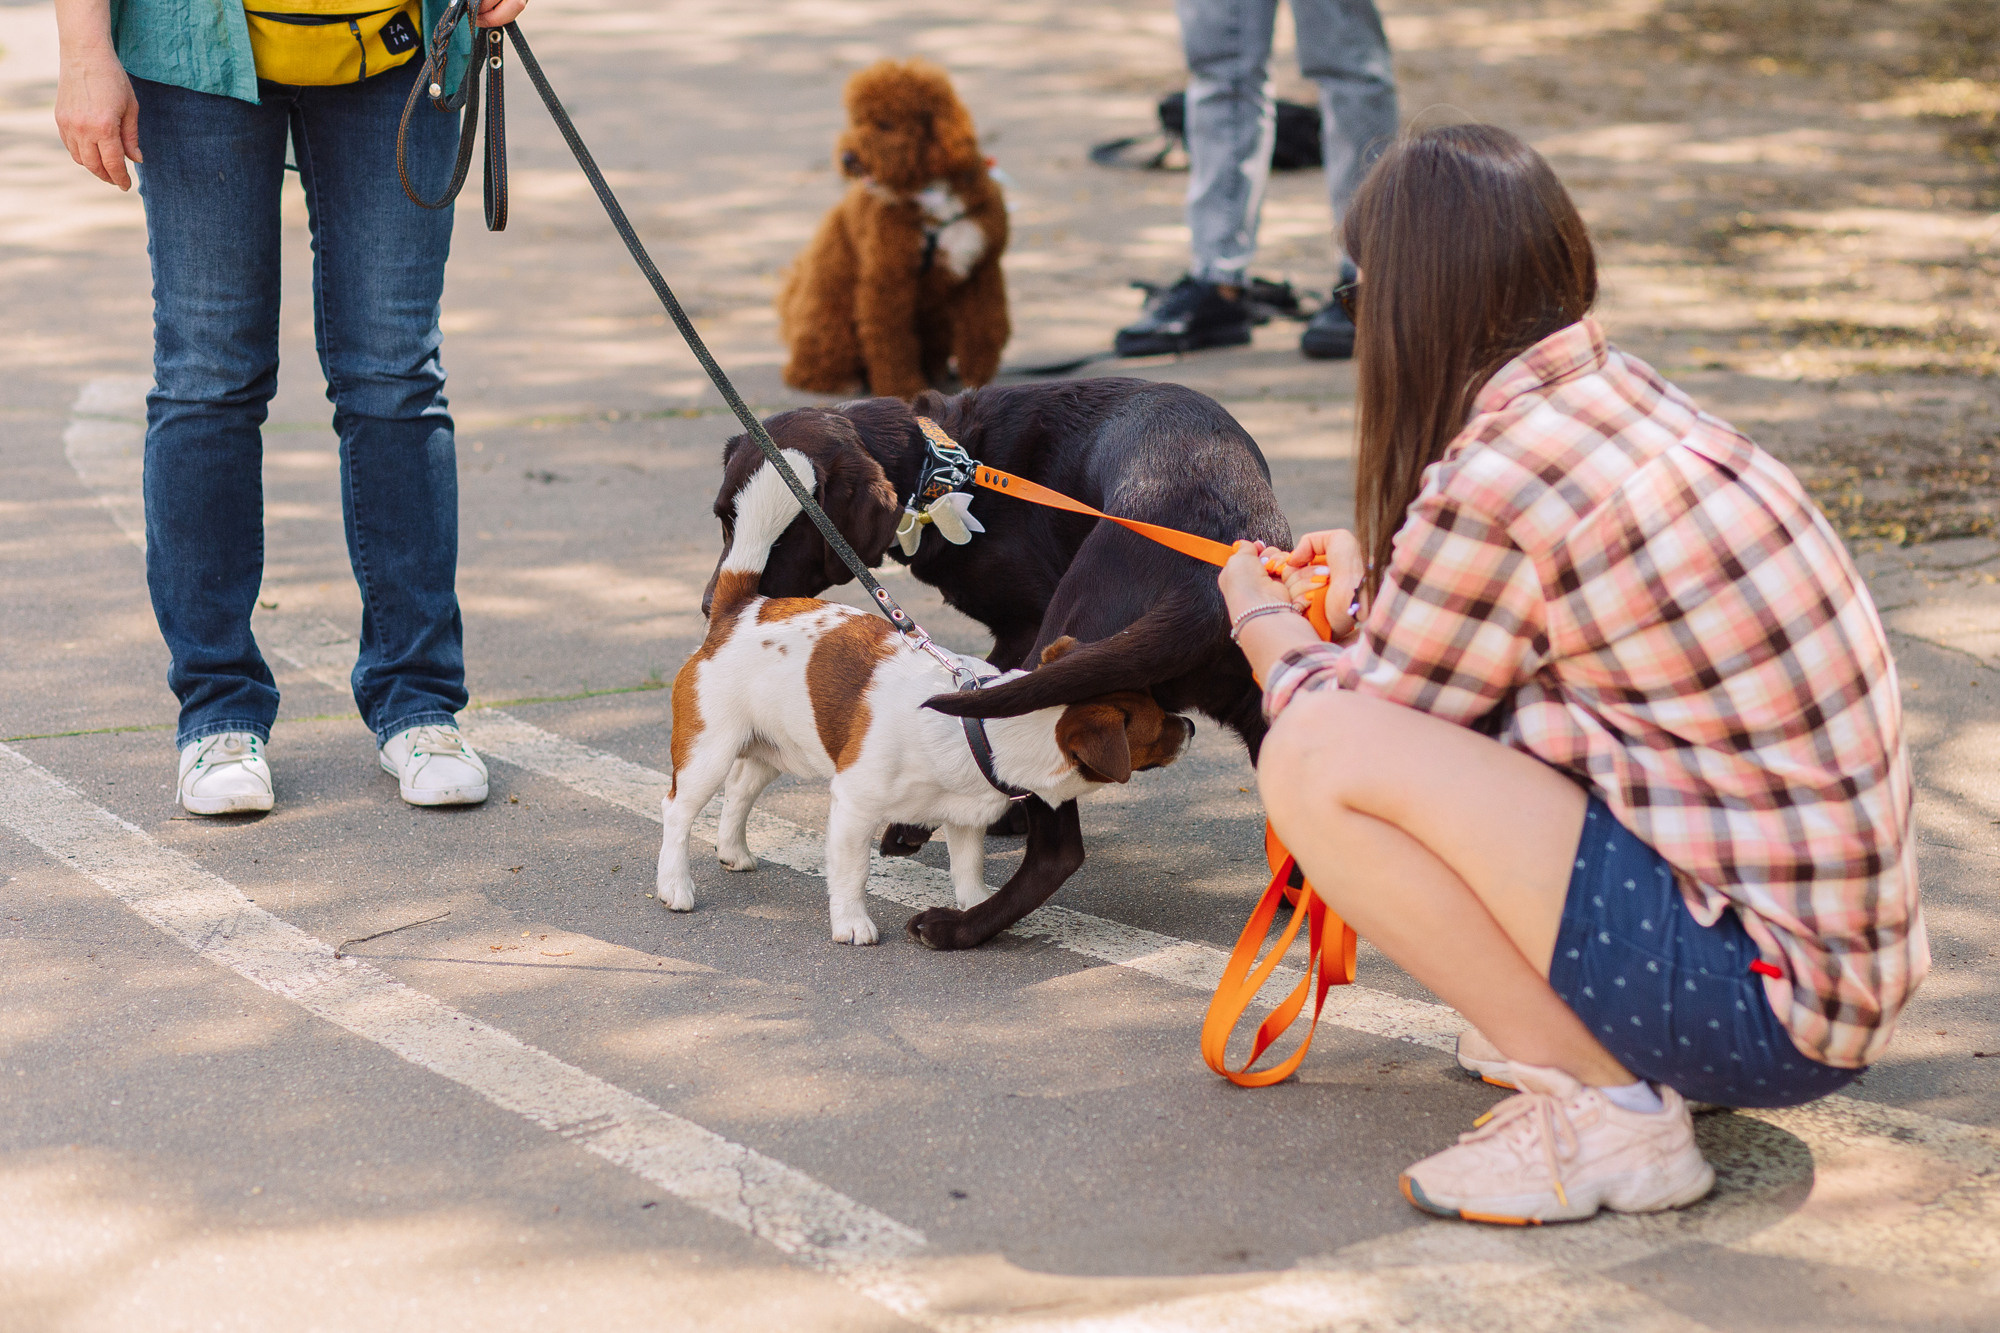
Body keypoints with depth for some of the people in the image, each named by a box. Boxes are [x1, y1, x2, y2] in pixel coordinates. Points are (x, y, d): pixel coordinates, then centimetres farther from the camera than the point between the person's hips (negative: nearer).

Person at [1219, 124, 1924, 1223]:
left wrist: (1260, 619, 17)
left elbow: (1352, 727, -2)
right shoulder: (1635, 396, 6)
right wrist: (1378, 589, 37)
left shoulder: (1492, 489, -18)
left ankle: (1602, 1106, -8)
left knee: (1313, 760, -15)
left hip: (1765, 1001, -9)